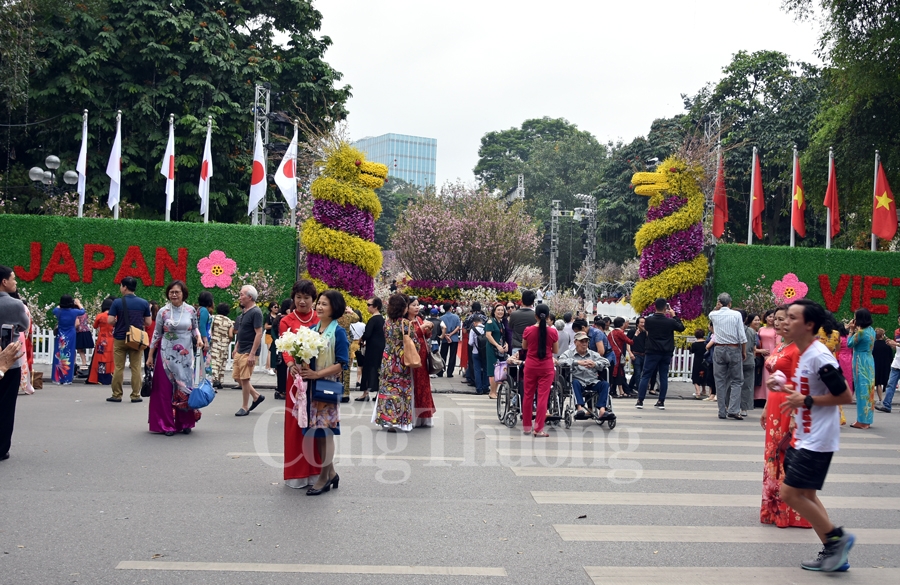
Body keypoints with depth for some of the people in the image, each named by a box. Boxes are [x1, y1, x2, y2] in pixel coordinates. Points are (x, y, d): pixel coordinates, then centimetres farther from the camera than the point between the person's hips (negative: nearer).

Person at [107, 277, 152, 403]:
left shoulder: (117, 302, -8)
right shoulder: (144, 303, -1)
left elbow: (110, 320, -11)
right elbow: (148, 323, 1)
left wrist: (118, 322, 10)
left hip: (120, 338, -1)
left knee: (119, 368, 7)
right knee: (136, 368, 5)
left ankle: (117, 395, 11)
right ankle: (135, 395, 6)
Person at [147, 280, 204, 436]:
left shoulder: (191, 310, 0)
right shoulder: (163, 311, -2)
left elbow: (195, 328, 13)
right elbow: (156, 334, 3)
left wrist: (199, 338, -9)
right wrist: (150, 355, 3)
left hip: (185, 356, 1)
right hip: (167, 355, -1)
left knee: (185, 388, 5)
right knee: (165, 389, 1)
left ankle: (185, 423, 17)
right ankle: (167, 425, 9)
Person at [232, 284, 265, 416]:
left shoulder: (255, 312, -15)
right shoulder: (243, 312, 13)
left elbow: (259, 334, -19)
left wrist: (252, 354, -22)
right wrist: (236, 348, 19)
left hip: (249, 352, -9)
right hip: (240, 351, 9)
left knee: (244, 379, -3)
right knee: (237, 377, 12)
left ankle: (245, 407, 9)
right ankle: (257, 396, 25)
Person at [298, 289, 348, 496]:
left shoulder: (338, 332, -9)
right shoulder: (312, 329, 9)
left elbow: (342, 363, -13)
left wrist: (317, 374, -20)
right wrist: (297, 366, -9)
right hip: (311, 386, 6)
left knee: (324, 429, -1)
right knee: (317, 430, 10)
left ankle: (324, 478, 9)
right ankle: (330, 472, 23)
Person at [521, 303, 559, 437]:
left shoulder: (528, 330, -8)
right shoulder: (553, 332, -9)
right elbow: (555, 351, 2)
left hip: (531, 366, 1)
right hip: (546, 368, -1)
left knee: (528, 396, 12)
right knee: (543, 397, 1)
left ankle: (526, 426, 20)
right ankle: (538, 429, 1)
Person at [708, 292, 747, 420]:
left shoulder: (714, 315, 1)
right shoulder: (736, 315, -6)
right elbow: (742, 336, -6)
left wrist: (717, 308, 11)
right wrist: (744, 351, 4)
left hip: (719, 349, 2)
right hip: (734, 349, -2)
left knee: (720, 381, 7)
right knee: (736, 381, 4)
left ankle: (722, 411, 7)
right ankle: (733, 410, -7)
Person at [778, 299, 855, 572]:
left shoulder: (820, 357, -21)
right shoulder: (803, 353, 8)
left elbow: (845, 397, -18)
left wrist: (806, 401, -19)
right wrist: (795, 396, 7)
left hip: (818, 440, -10)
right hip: (804, 436, 10)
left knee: (790, 492, -6)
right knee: (805, 495, 14)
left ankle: (837, 538, 9)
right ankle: (833, 554, 23)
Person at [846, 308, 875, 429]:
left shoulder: (861, 332, -18)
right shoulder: (871, 330, 8)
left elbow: (849, 344, -7)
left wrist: (851, 330, 0)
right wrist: (855, 330, 11)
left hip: (861, 363, -9)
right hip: (869, 361, 9)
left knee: (862, 390, -4)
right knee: (868, 389, 12)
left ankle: (862, 421, 0)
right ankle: (867, 419, 18)